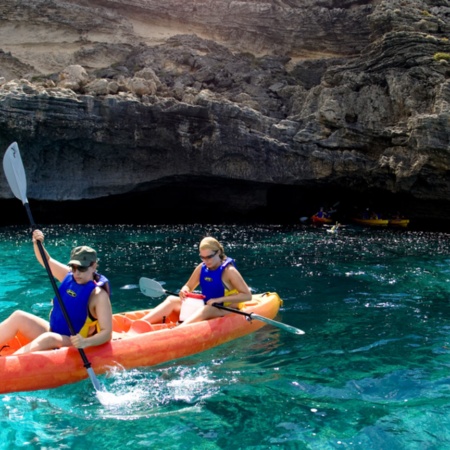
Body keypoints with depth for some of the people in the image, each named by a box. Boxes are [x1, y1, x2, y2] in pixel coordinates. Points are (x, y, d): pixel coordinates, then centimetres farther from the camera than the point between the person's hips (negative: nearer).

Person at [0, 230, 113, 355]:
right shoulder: (68, 275, 0)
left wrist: (86, 342, -42)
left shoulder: (99, 296, -19)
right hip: (52, 332, 7)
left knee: (48, 338, -36)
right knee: (18, 317, -9)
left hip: (75, 346, -7)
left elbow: (107, 333, -24)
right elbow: (46, 261, 12)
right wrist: (37, 244, -7)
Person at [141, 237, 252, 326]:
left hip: (226, 312, -7)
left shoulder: (228, 270, -15)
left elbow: (247, 295, -19)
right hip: (205, 307, 7)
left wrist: (219, 300, -25)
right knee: (172, 300, -4)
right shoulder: (201, 268, 2)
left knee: (206, 310, -38)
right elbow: (188, 286, 13)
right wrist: (184, 291, -13)